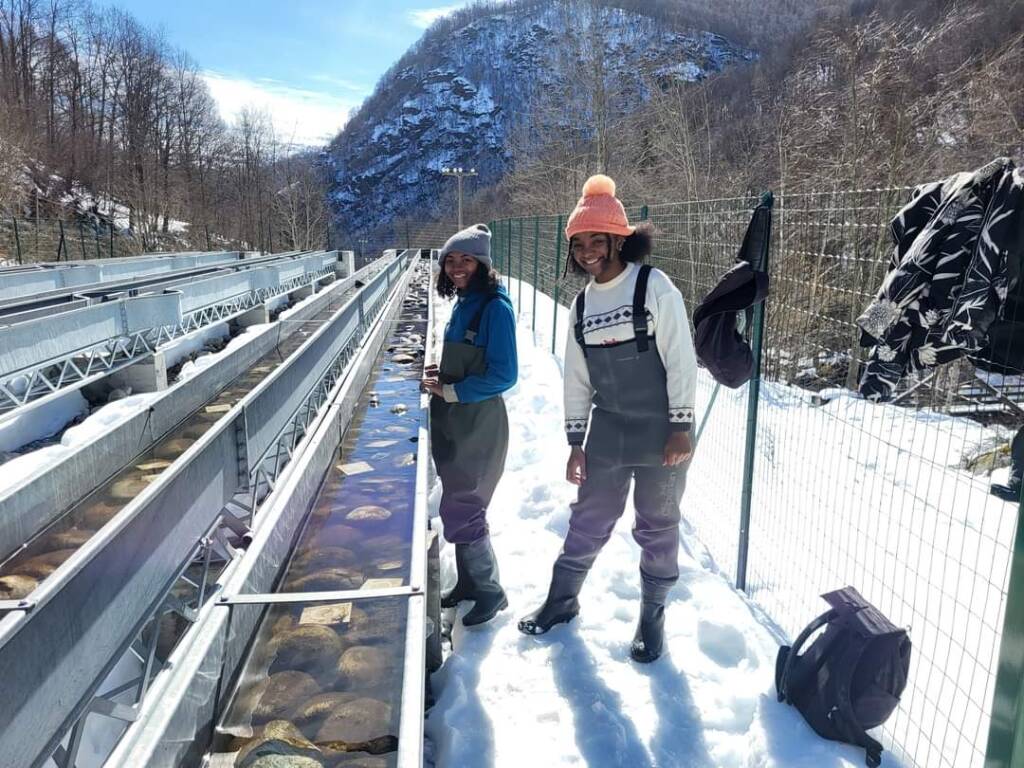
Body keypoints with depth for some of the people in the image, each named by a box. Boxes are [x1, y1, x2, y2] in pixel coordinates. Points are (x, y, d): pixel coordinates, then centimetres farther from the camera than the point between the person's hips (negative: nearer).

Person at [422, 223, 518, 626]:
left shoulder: (495, 307, -17)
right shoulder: (464, 303, 8)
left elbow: (503, 376, -20)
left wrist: (449, 391, -16)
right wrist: (442, 373, 2)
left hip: (477, 425, -8)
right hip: (453, 422, 8)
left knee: (459, 510, 1)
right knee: (460, 506, 18)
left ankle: (490, 591, 20)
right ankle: (468, 581, 35)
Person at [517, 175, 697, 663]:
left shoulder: (654, 287, -10)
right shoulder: (582, 304, 6)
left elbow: (681, 360, -12)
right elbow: (576, 377, 9)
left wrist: (681, 427, -14)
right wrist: (575, 441, 9)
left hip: (660, 434, -4)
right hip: (606, 433, 4)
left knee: (657, 527, 10)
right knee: (588, 521, 13)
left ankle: (652, 614, 29)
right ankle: (562, 599, 33)